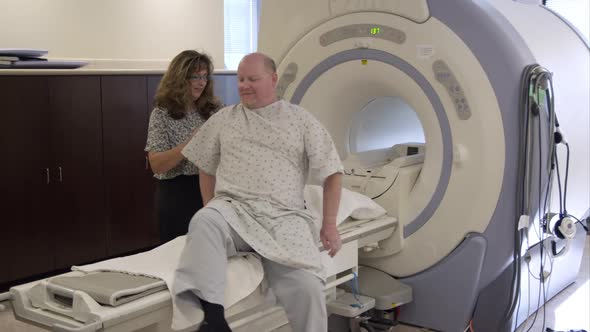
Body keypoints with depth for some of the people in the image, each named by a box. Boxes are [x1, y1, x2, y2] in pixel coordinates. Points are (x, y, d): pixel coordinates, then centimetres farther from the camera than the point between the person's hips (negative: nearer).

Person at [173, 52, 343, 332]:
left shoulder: (301, 119, 13)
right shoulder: (223, 119, 19)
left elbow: (332, 173, 11)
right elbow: (206, 168, 26)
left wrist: (329, 224, 4)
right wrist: (212, 212, 13)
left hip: (283, 215, -1)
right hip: (233, 208, 1)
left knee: (306, 287, -27)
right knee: (203, 223, -37)